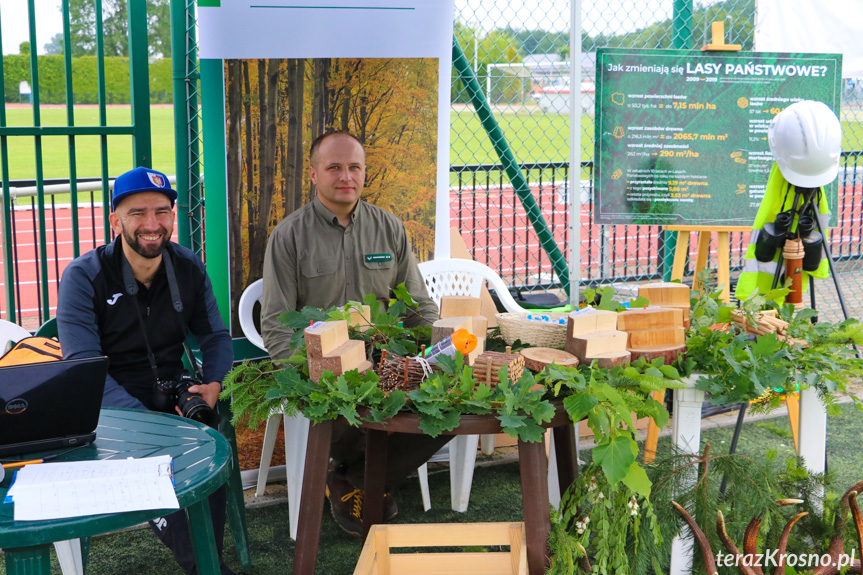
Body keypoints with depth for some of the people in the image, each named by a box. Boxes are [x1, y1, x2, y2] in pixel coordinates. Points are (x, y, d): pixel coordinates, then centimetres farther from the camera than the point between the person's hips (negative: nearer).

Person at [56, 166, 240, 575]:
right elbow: (83, 367, -17)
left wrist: (213, 385, -7)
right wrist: (146, 420, -28)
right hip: (111, 411, -3)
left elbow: (215, 335, 16)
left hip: (173, 399, 3)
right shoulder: (83, 277, -9)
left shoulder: (189, 268, 6)